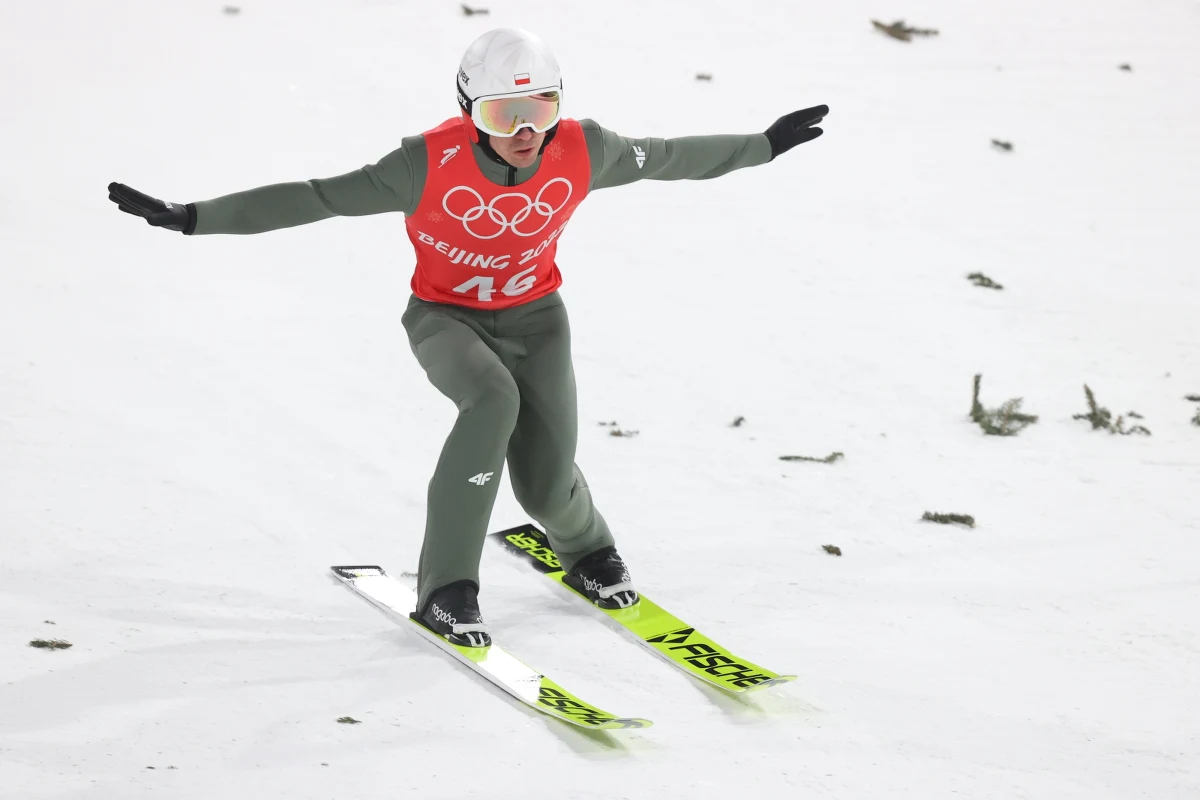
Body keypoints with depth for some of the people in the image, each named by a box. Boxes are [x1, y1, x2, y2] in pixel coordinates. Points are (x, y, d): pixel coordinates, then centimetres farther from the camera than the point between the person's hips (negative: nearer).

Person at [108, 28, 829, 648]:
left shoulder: (582, 152, -17)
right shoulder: (432, 164, -26)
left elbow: (668, 158, 1)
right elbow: (315, 199, -25)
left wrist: (766, 145, 10)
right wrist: (193, 218, -30)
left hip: (534, 315, 3)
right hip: (445, 315, -2)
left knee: (546, 484, -10)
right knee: (494, 399, -35)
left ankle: (585, 550, 31)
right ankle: (446, 590, -23)